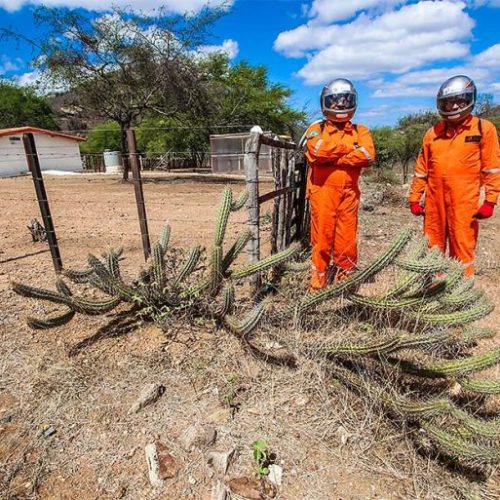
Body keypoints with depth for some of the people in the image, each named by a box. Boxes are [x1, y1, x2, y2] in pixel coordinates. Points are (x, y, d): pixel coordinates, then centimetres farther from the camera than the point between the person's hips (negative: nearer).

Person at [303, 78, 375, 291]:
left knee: (347, 242, 4)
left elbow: (368, 156, -6)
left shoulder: (360, 131, 14)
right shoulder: (316, 128, 8)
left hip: (348, 193, 2)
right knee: (322, 240, 0)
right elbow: (317, 150, -15)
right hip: (323, 192, -2)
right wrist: (350, 147, -4)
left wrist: (331, 157, -11)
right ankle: (317, 285, 12)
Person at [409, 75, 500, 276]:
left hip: (464, 203, -3)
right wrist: (414, 198, 9)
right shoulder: (432, 132, 11)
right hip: (434, 201, 4)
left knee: (462, 251, 0)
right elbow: (421, 169, 12)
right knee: (433, 249, 11)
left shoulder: (484, 129, 2)